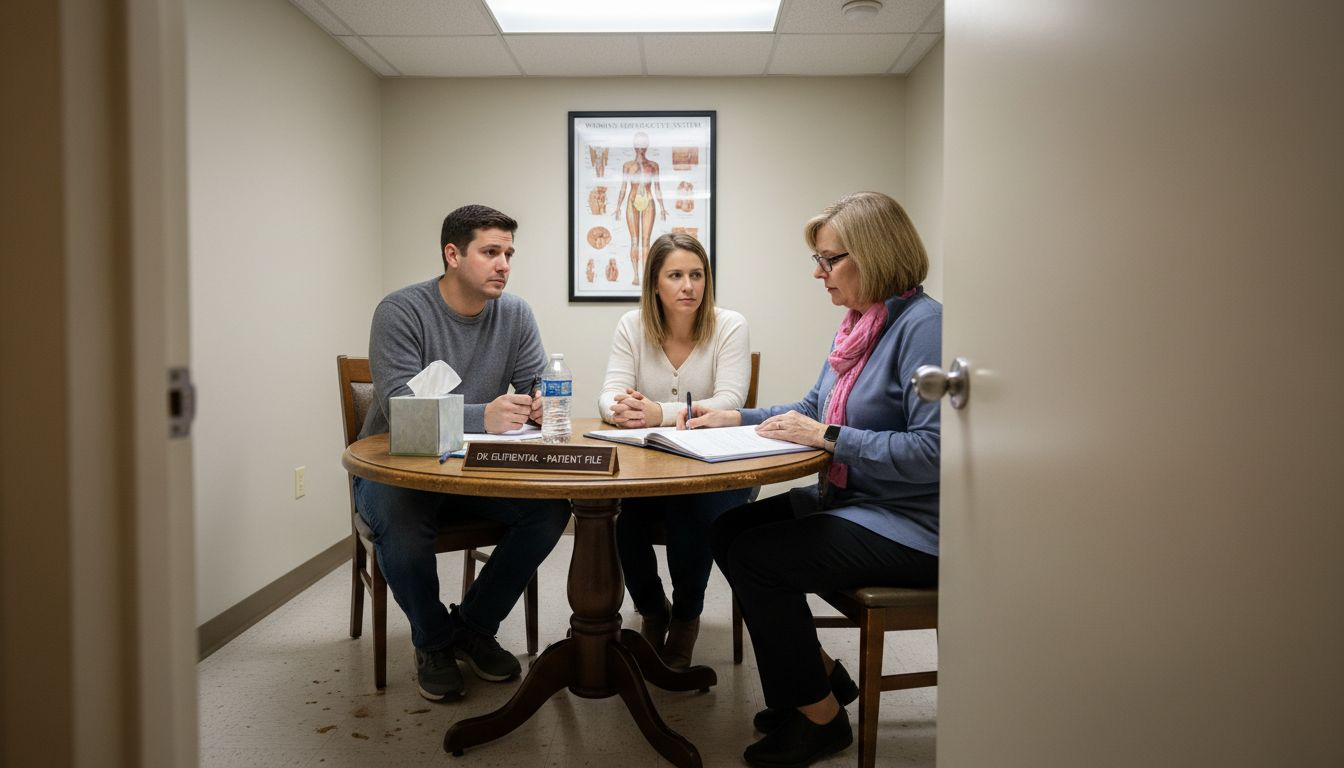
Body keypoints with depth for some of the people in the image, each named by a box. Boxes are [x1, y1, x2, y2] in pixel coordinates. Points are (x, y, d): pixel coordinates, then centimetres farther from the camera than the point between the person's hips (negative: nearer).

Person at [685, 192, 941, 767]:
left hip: (908, 525, -9)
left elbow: (931, 450, -27)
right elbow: (813, 409, 19)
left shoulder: (923, 325, -19)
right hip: (848, 500, 10)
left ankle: (821, 718, 5)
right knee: (728, 530, 3)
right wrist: (736, 418, 8)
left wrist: (828, 437, -23)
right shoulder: (856, 325, 10)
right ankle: (821, 675, 17)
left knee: (755, 556, -16)